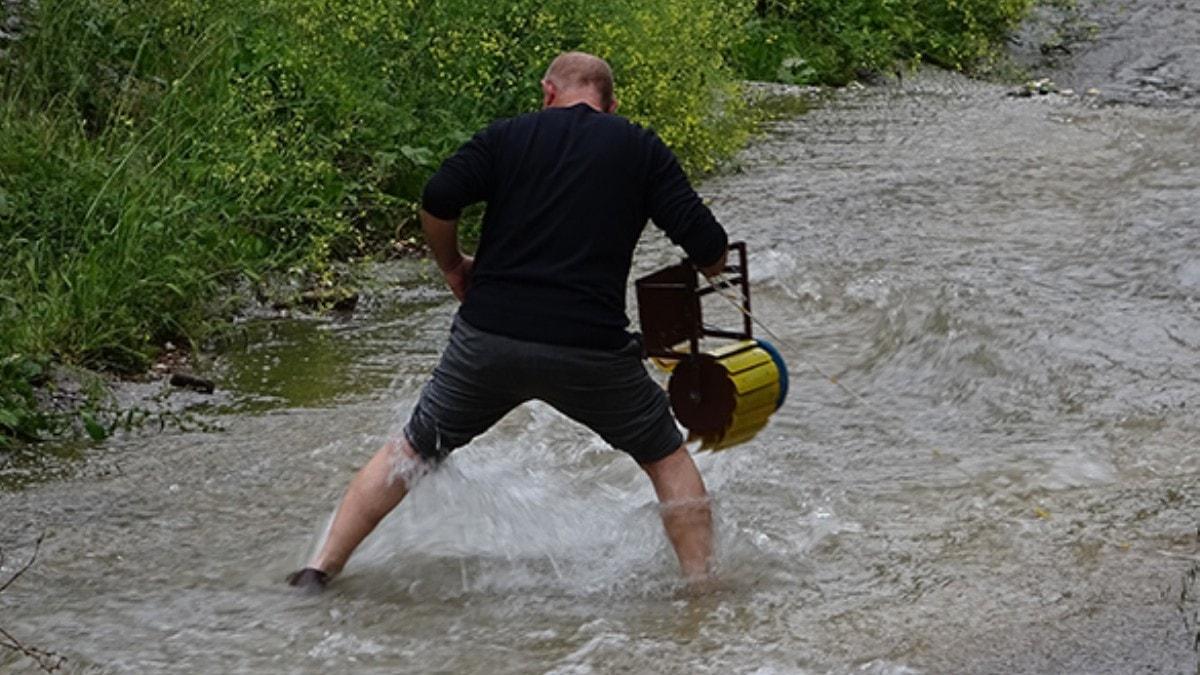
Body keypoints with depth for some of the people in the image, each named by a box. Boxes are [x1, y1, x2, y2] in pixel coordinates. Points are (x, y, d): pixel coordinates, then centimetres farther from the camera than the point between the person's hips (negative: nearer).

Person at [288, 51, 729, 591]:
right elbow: (709, 249, -1)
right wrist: (707, 265, 23)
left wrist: (452, 266, 12)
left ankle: (322, 566, 16)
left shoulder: (509, 136, 9)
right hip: (590, 350, -1)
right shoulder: (641, 148, 8)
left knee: (413, 450, 20)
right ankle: (701, 588, 14)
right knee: (668, 459, 20)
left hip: (488, 339, 1)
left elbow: (438, 200, -6)